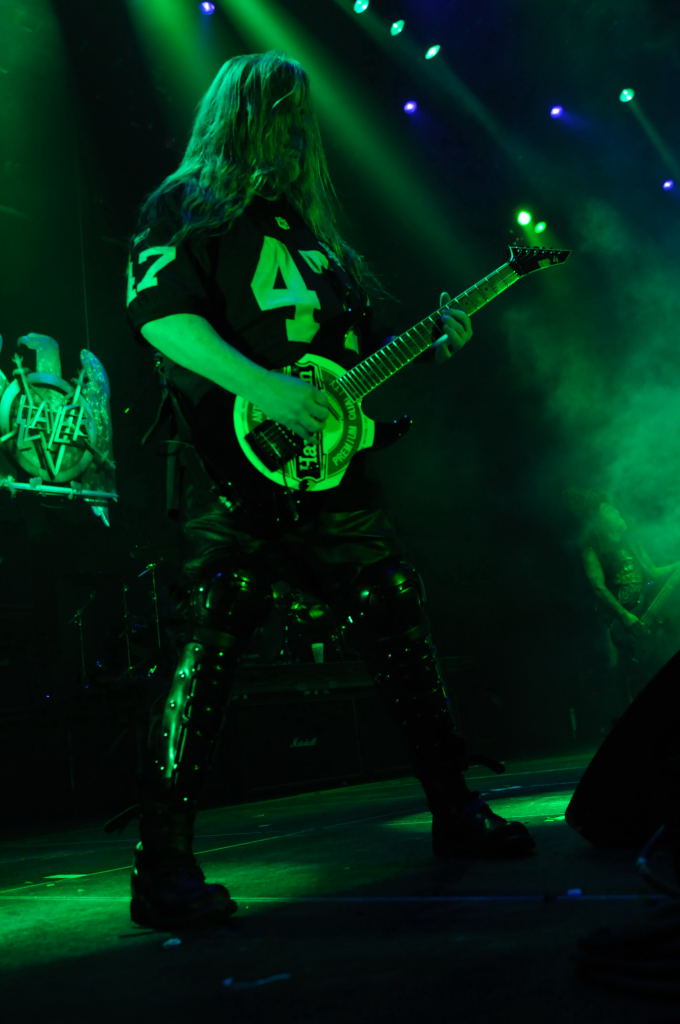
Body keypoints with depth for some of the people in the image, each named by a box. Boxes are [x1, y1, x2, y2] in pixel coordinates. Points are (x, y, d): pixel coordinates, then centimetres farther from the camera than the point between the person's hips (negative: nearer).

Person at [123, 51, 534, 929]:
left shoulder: (305, 227, 26)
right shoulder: (187, 206, 5)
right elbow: (157, 309, -12)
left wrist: (431, 349, 12)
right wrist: (261, 387, -22)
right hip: (237, 476, -7)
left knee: (402, 630, 7)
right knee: (206, 653, -10)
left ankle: (455, 811, 21)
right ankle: (162, 867, -2)